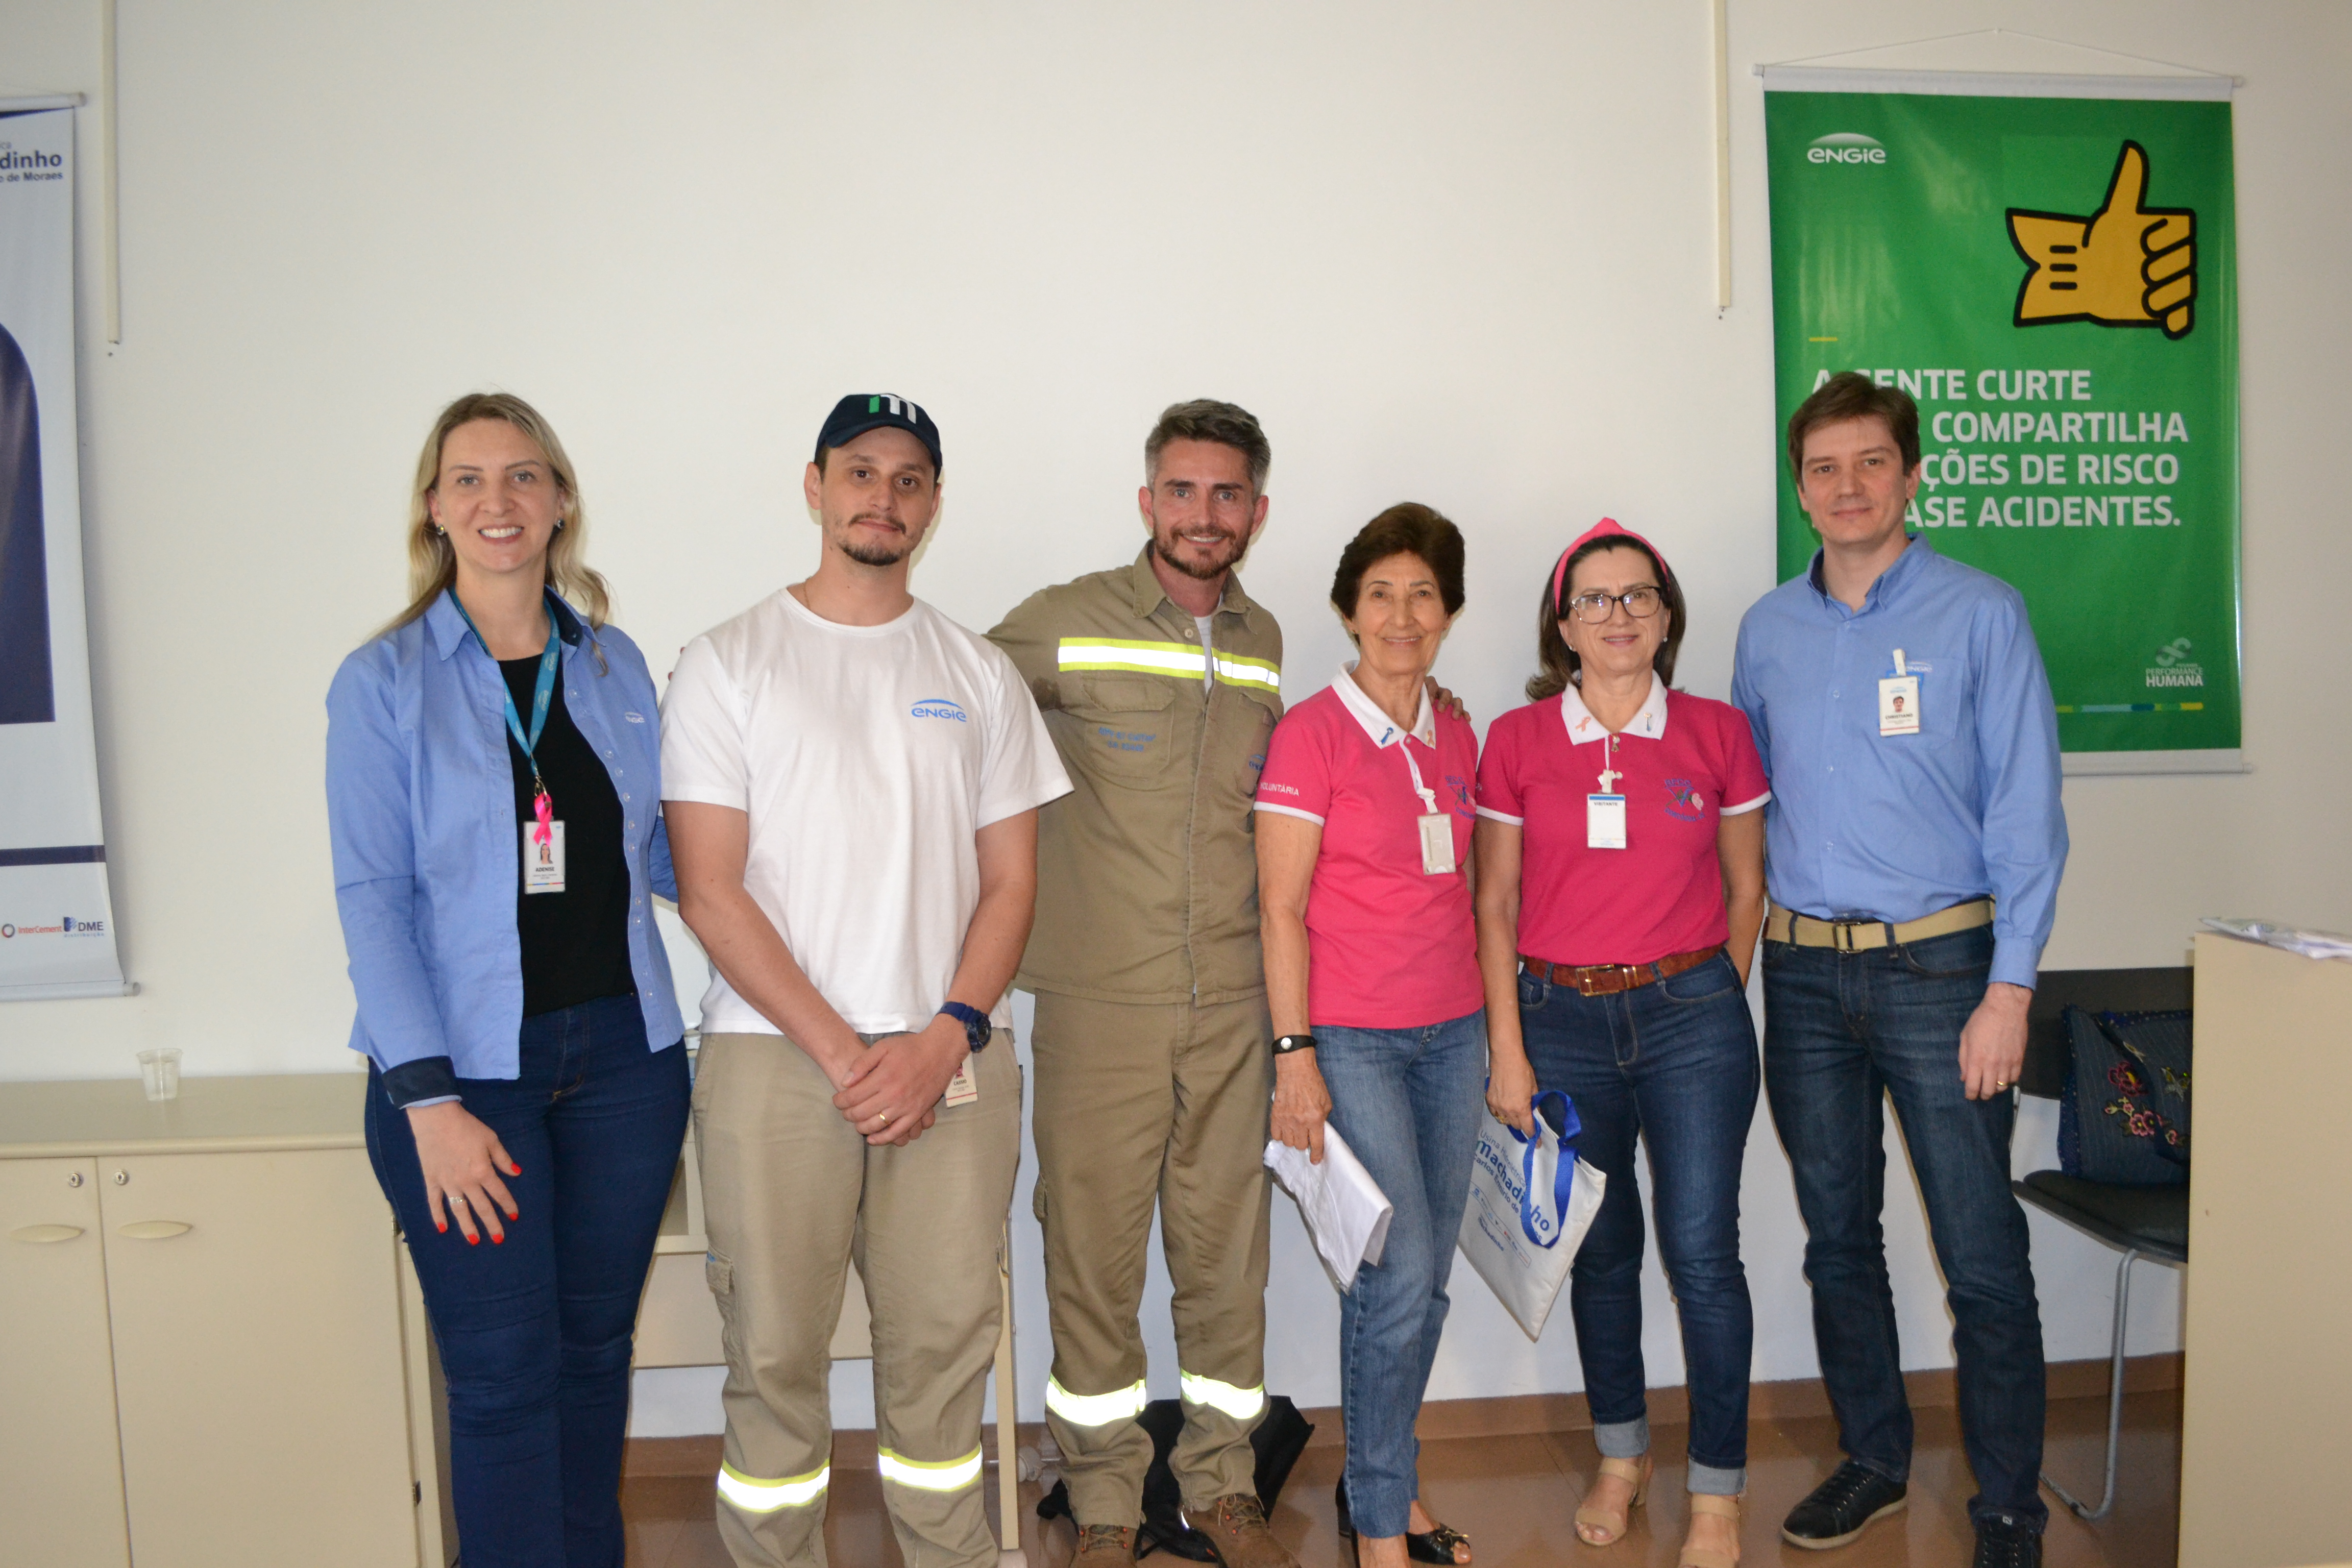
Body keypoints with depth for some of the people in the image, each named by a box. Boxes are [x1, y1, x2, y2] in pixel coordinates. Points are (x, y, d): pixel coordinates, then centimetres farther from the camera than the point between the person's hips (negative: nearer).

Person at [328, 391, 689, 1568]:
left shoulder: (613, 665, 8)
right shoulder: (383, 682, -3)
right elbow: (372, 899, -8)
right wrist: (428, 1099, -14)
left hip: (621, 1052, 4)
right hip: (464, 1067, -3)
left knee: (596, 1348, 14)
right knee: (505, 1376, 0)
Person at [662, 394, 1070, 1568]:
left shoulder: (978, 673, 12)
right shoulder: (729, 664, 4)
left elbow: (1010, 879, 9)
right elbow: (710, 890, -3)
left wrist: (947, 1037, -6)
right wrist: (839, 1050, -9)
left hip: (951, 1059, 2)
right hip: (774, 1056, -2)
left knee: (946, 1339, 5)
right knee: (776, 1351, 3)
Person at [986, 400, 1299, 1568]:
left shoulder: (1266, 645, 9)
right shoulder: (1065, 624, -5)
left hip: (1231, 1004, 4)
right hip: (1098, 1001, -3)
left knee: (1225, 1250, 11)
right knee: (1093, 1252, 5)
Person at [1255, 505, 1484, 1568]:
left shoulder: (1455, 740, 11)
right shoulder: (1311, 733, -8)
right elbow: (1281, 909, -10)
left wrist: (1494, 1032, 14)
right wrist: (1294, 1055, -14)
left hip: (1452, 1033, 6)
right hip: (1351, 1038, -6)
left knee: (1424, 1280, 11)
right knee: (1400, 1278, -7)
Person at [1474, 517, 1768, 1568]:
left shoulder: (1716, 733, 1)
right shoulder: (1518, 741, 1)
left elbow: (1744, 890, 9)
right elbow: (1494, 907, 2)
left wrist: (1710, 1007, 6)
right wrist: (1507, 1050, -2)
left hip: (1690, 1015, -1)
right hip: (1562, 1019, 1)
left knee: (1702, 1252, -3)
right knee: (1600, 1250, 13)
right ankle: (1619, 1458, 33)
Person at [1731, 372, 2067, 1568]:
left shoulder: (1979, 614, -3)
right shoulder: (1767, 631, 9)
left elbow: (2026, 809, -6)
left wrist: (2008, 989, -12)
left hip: (1936, 964, -4)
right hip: (1804, 974, 4)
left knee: (1983, 1257, -1)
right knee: (1838, 1237, 14)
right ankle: (1872, 1460, 31)